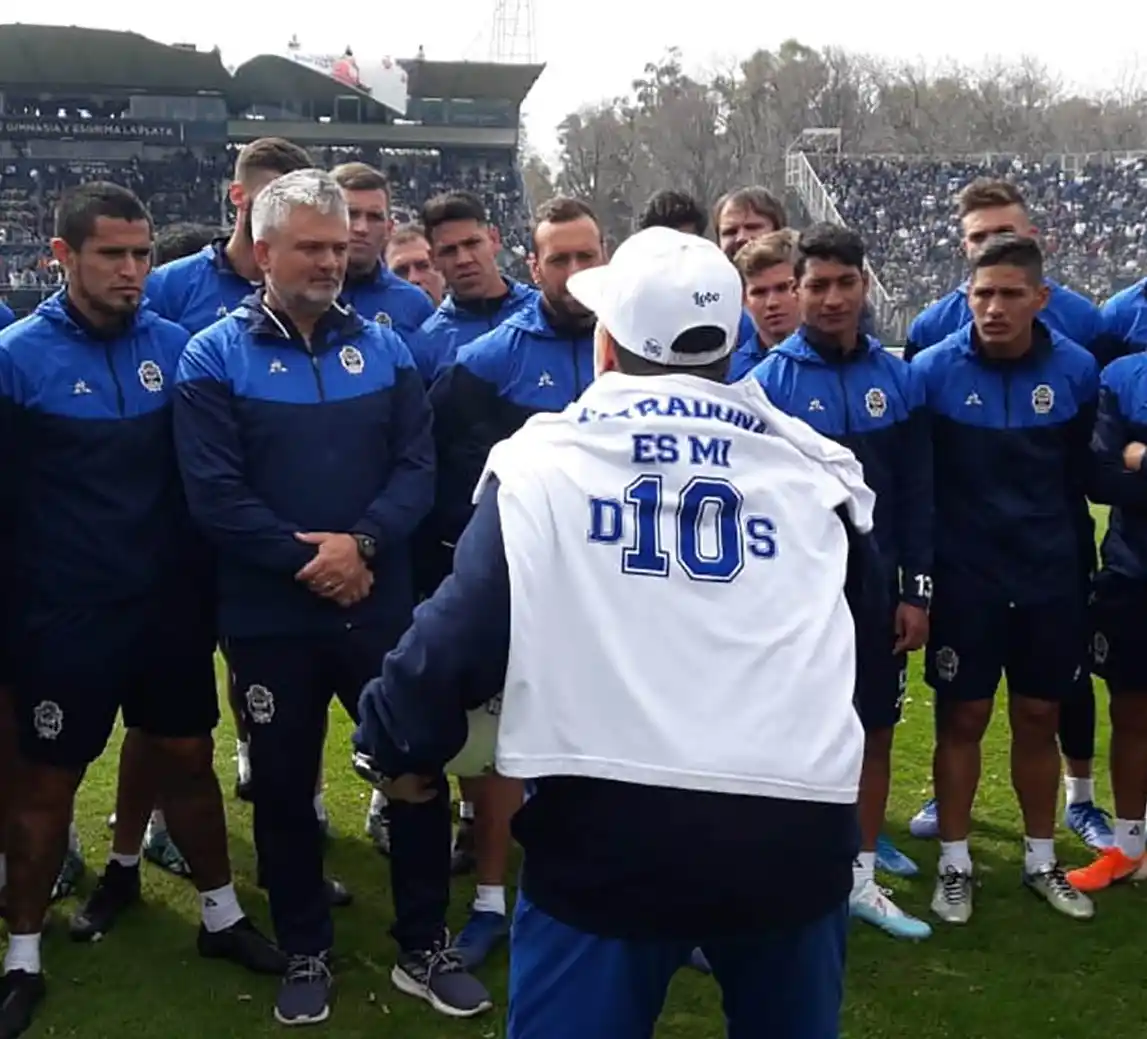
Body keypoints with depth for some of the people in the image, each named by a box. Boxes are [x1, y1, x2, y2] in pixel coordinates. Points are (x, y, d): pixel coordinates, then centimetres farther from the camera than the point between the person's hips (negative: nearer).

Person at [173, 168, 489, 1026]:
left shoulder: (384, 348, 5)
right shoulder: (214, 357, -4)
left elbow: (417, 468, -1)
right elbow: (215, 493, -11)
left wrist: (362, 543, -18)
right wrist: (306, 559, -16)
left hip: (382, 606, 2)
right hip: (271, 617, -2)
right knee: (285, 787, 11)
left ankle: (426, 948, 25)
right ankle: (306, 956, 29)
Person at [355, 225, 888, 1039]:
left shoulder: (539, 462, 3)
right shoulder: (815, 469, 10)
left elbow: (463, 631, 2)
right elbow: (870, 629, 21)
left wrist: (401, 742, 18)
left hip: (610, 824, -2)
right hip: (794, 823, 3)